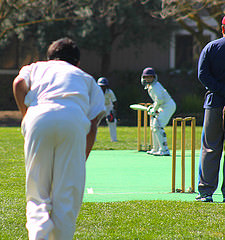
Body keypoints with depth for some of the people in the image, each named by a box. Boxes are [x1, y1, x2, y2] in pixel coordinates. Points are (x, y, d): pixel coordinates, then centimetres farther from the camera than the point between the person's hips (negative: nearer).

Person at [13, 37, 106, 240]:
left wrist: (27, 117, 13)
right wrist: (82, 159, 21)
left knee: (37, 194, 2)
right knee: (67, 197, 5)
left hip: (39, 117, 0)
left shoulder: (35, 68, 35)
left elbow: (19, 83, 10)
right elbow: (94, 122, 19)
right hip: (74, 119, 0)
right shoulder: (86, 78, 34)